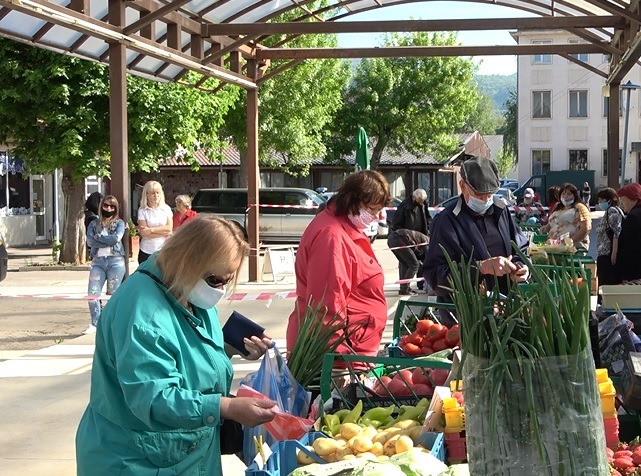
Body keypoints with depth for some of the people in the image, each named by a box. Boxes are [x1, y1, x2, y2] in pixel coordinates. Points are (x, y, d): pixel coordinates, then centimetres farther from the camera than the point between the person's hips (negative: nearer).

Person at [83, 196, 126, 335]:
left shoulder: (119, 223, 10)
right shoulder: (94, 224, 14)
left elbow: (116, 238, -10)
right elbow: (90, 241, -2)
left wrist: (98, 237, -2)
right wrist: (108, 241, -8)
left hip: (115, 261, -2)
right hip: (98, 261, 2)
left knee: (113, 294, 1)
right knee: (92, 293, -9)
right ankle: (95, 324, 0)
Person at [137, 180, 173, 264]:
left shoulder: (166, 208, 4)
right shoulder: (142, 210, -2)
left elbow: (170, 228, -4)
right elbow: (143, 233, -9)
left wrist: (151, 229, -13)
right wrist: (164, 233, -8)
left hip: (164, 250, 1)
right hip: (147, 252, -1)